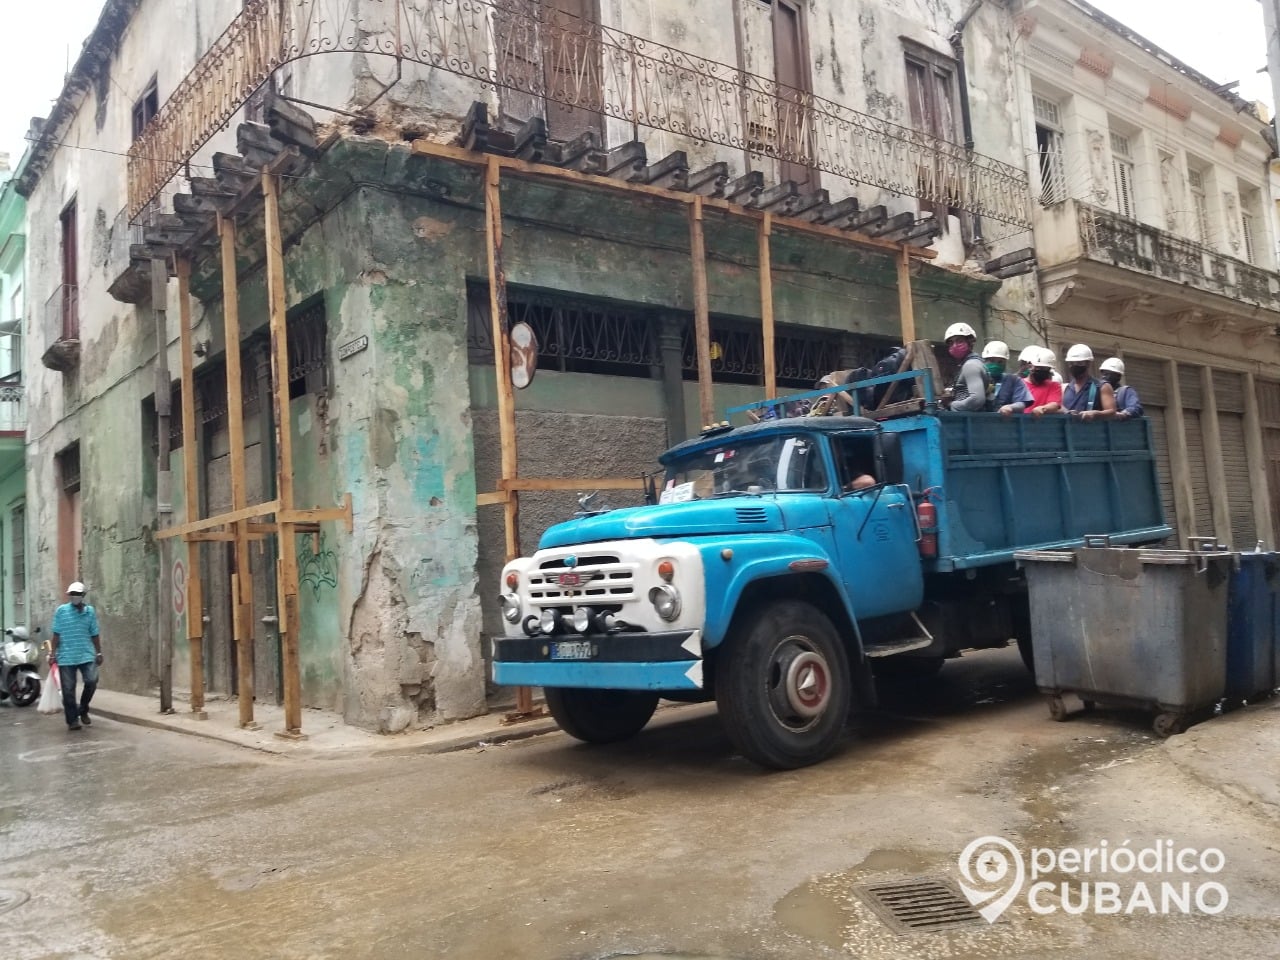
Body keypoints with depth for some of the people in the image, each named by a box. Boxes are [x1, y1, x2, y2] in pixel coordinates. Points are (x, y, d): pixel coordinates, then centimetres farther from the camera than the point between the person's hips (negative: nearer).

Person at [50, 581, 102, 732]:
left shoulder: (90, 611, 6)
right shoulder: (61, 611, 1)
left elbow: (94, 634, 10)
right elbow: (57, 635, 1)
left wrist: (99, 653, 9)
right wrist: (52, 654, -2)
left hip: (86, 654, 1)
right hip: (66, 656, -1)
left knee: (92, 681, -13)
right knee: (68, 690, 1)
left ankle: (83, 710, 11)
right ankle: (72, 720, 11)